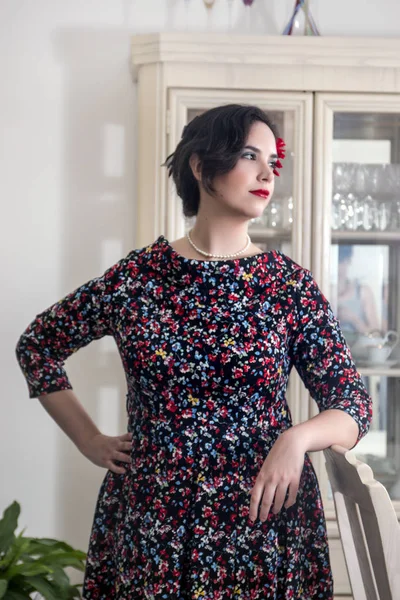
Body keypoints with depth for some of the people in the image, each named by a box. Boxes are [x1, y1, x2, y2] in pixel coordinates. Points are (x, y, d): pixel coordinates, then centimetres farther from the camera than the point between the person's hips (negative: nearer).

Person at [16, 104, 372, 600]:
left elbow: (353, 404, -2)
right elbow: (37, 345, 11)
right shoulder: (139, 274, -2)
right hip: (150, 521, 0)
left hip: (265, 515, 1)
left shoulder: (289, 283, -2)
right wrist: (89, 440, 5)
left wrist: (297, 438, -22)